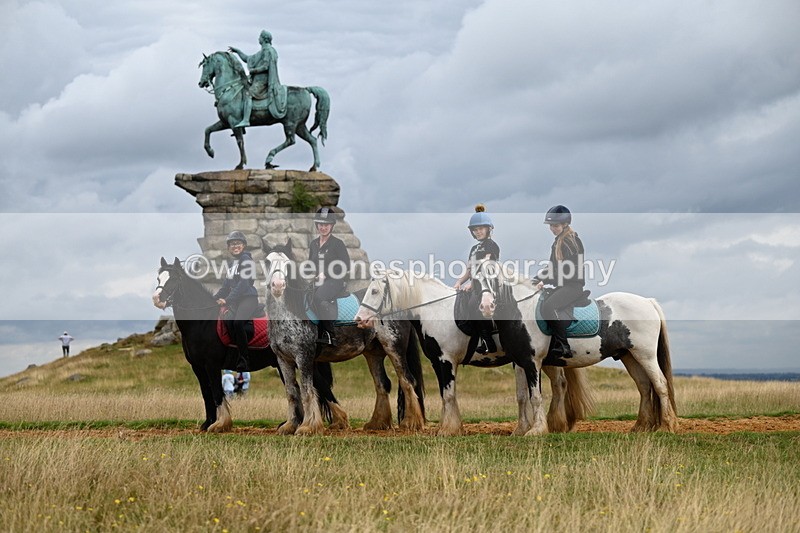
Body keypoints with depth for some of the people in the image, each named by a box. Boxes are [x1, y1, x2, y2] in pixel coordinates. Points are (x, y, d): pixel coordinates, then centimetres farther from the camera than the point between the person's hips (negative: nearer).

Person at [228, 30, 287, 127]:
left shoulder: (267, 50, -9)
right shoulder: (262, 51, 23)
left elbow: (265, 66, -19)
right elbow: (248, 59, 28)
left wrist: (253, 70, -12)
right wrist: (237, 51, 27)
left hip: (262, 80, -11)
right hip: (258, 80, 11)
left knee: (248, 94, -25)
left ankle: (246, 120, -36)